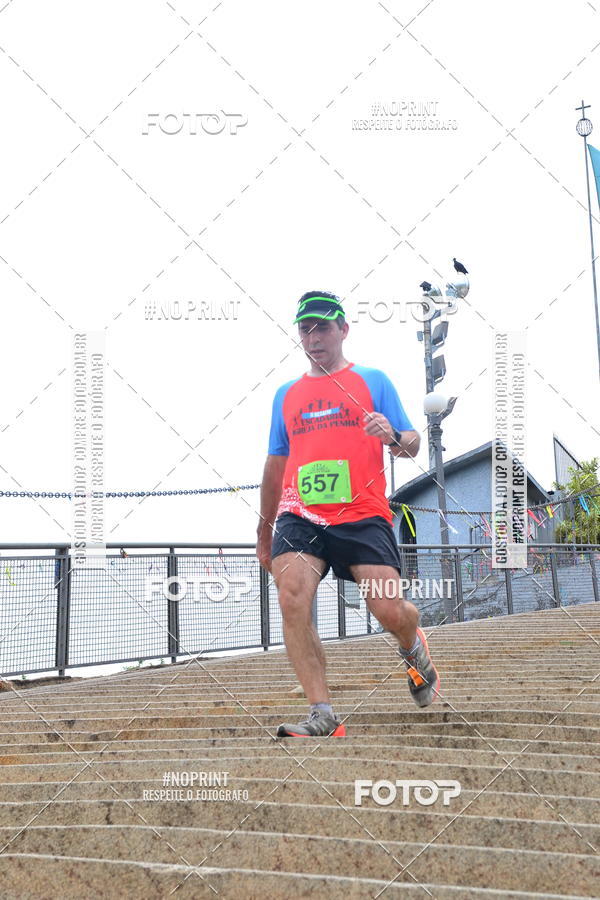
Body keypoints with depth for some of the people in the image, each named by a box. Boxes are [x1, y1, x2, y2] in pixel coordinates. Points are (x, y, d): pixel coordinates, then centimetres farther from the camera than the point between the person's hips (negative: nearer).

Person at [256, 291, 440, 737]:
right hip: (300, 516, 2)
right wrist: (264, 530, 28)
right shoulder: (286, 394, 21)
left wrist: (394, 437, -16)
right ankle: (323, 716, -20)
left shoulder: (373, 380, 12)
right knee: (292, 597, -23)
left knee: (391, 611, -12)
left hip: (363, 515, -2)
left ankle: (413, 647, 28)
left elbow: (413, 443, 8)